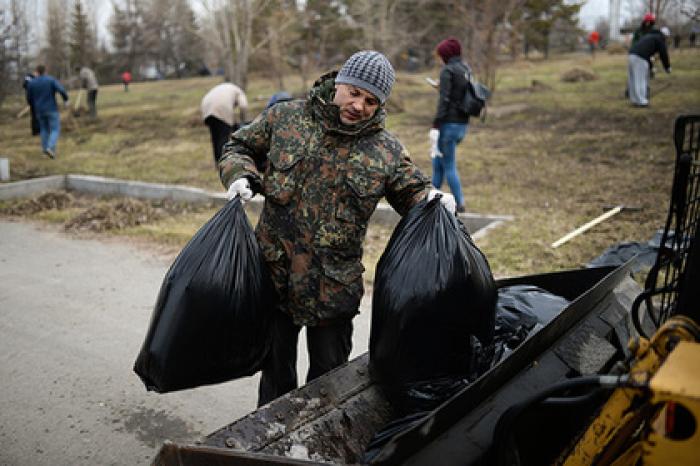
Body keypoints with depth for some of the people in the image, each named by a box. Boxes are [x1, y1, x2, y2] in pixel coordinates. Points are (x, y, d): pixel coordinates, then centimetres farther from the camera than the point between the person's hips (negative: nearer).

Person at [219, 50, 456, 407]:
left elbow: (411, 192, 9)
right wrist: (240, 175, -11)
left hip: (334, 285, 0)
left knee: (329, 373, 15)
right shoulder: (285, 117, -2)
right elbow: (238, 147, 9)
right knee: (276, 368, 18)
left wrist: (433, 199, -14)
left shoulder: (387, 151, -1)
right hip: (274, 272, 1)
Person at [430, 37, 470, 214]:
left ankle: (459, 204, 5)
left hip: (449, 124, -9)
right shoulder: (466, 70, 11)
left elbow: (444, 100, -19)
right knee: (437, 160, 20)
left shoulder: (447, 70, -12)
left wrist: (436, 125, -20)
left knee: (449, 166, 1)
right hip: (463, 123, 9)